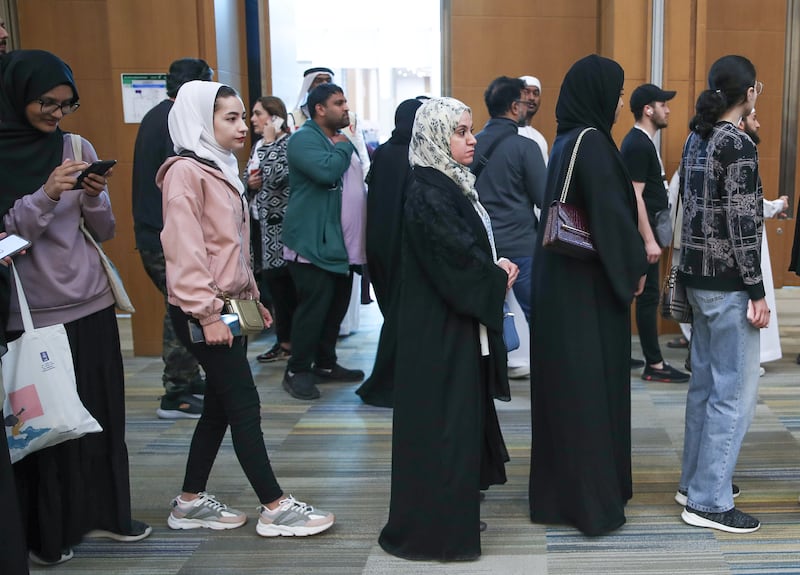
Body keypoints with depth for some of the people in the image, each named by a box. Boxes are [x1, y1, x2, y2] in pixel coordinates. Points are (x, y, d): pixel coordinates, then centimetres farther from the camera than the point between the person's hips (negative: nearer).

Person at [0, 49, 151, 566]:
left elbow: (105, 231, 8)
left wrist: (94, 197, -11)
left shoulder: (78, 148, 6)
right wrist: (45, 195, -21)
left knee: (103, 412, 10)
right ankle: (48, 531, 18)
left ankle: (106, 511, 25)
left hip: (91, 304, 4)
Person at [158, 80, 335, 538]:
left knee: (220, 405, 12)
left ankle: (192, 502, 23)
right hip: (205, 312, -9)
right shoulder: (186, 172, -13)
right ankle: (276, 509, 4)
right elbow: (185, 249, -20)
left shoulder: (222, 169, 16)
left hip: (229, 306, 9)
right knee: (245, 405, -5)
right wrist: (208, 314, -22)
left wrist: (252, 297, 18)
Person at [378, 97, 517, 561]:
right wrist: (498, 278, -7)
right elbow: (458, 260, -22)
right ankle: (436, 528, 11)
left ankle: (454, 509, 30)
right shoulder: (429, 194, -19)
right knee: (442, 421, -1)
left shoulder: (452, 185, 11)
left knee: (462, 415, 16)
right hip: (441, 330, -10)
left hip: (458, 323, 10)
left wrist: (496, 269, -2)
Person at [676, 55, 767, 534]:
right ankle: (709, 501, 4)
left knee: (706, 382, 17)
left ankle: (696, 478, 29)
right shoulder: (738, 144, -16)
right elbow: (741, 224, -19)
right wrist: (757, 292, -15)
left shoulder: (698, 138, 9)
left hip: (699, 276, 9)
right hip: (729, 283, -9)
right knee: (736, 391, -2)